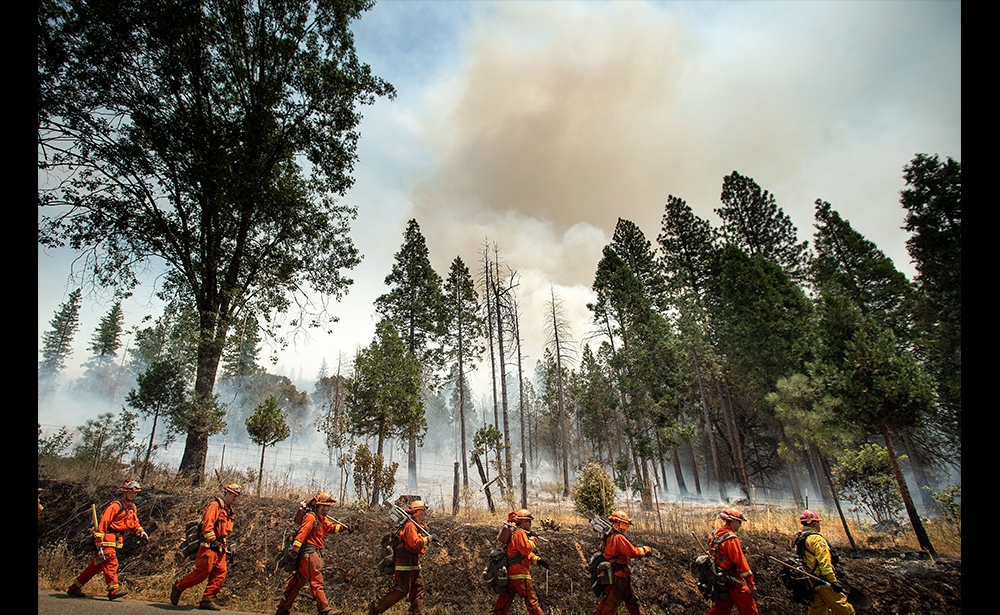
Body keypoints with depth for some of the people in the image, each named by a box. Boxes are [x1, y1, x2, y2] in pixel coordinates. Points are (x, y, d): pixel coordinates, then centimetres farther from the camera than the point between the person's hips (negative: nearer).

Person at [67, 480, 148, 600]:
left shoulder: (132, 508, 13)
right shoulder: (116, 506, -15)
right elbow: (103, 522, -19)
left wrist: (140, 531, 6)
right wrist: (99, 541, -23)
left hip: (116, 541, 9)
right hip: (107, 539, -9)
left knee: (97, 565, 13)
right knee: (111, 563, -11)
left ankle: (75, 587, 24)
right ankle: (113, 589, -9)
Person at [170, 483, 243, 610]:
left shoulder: (228, 510, 20)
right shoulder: (214, 505, -10)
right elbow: (207, 525, -19)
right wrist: (213, 541, -22)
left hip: (219, 548, 9)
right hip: (209, 547, -9)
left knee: (220, 574, 1)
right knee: (202, 572, -5)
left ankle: (207, 600, 8)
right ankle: (177, 587, 18)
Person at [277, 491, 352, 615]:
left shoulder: (322, 519, 18)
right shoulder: (311, 517, -12)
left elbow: (331, 527, 14)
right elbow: (302, 533, -21)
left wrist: (343, 527, -2)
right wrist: (295, 548, -30)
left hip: (312, 553, 10)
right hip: (309, 553, -10)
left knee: (298, 581, 14)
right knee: (317, 581, -8)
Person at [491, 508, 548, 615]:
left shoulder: (515, 533, 23)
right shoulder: (520, 533, -9)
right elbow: (526, 549, -20)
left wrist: (538, 560, 13)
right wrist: (533, 539, -5)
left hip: (509, 574, 10)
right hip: (519, 574, -10)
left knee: (504, 601, 10)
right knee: (531, 599, -2)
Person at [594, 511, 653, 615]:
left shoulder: (608, 536, 8)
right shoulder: (618, 537, -23)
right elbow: (633, 552, -21)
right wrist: (646, 550, -5)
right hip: (618, 576, -10)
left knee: (631, 599, 23)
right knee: (611, 604, -1)